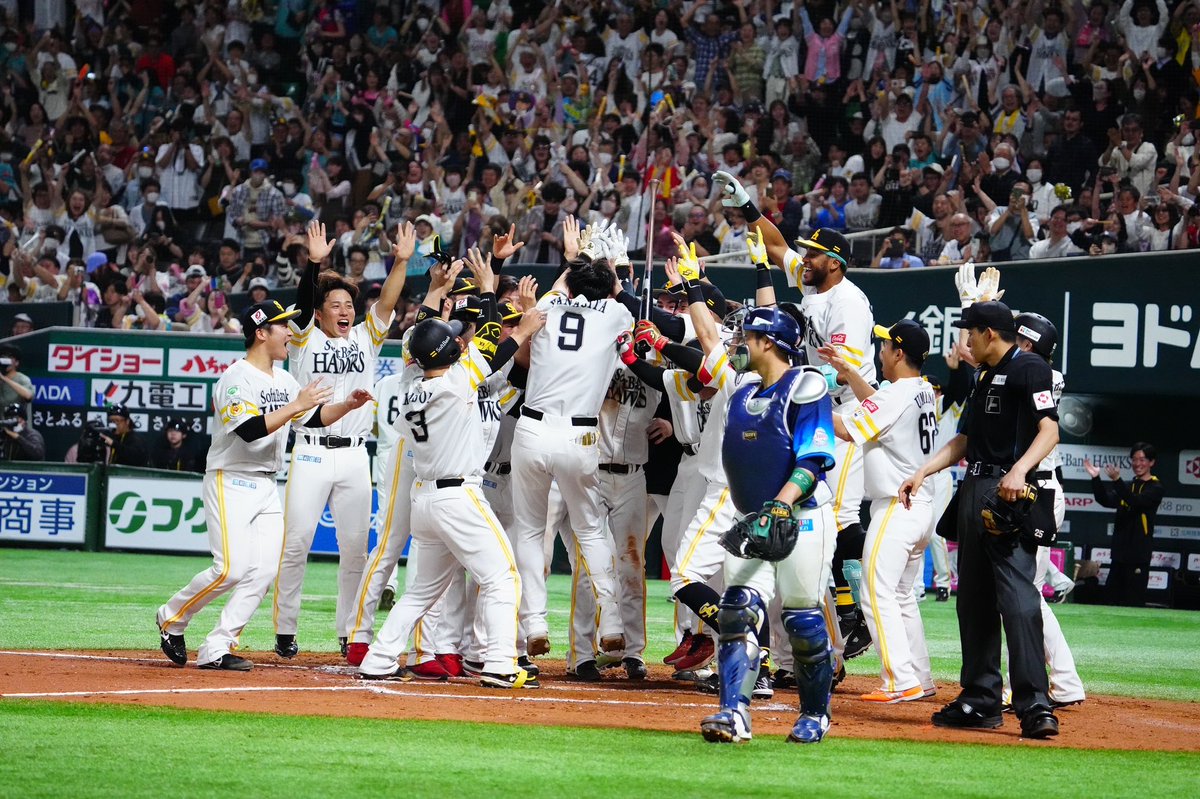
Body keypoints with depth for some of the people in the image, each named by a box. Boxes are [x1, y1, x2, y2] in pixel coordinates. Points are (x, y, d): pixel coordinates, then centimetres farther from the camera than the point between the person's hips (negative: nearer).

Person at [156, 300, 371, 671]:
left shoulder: (283, 380, 13)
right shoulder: (236, 378, -14)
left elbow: (316, 418, 19)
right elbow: (249, 430, -26)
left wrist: (348, 405, 2)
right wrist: (296, 406, -25)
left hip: (267, 487, 8)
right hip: (231, 483, -8)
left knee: (265, 570, -3)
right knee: (232, 568, -16)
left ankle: (216, 649, -1)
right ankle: (171, 618, 7)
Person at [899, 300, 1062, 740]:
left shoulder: (1030, 369, -7)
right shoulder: (983, 378, 22)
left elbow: (1049, 429, -18)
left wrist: (1019, 470, -32)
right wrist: (922, 472, 12)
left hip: (1012, 494, -10)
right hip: (974, 490, 10)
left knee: (1017, 595, -17)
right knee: (973, 599, 11)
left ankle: (1035, 706, -22)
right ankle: (981, 701, 17)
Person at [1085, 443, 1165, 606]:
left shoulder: (1155, 488, -3)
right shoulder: (1128, 486, 17)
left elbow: (1137, 502, -21)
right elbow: (1106, 500, 4)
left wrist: (1117, 481, -33)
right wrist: (1096, 479, -11)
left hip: (1138, 554, -7)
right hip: (1120, 551, 7)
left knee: (1133, 602, -10)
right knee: (1113, 597, 9)